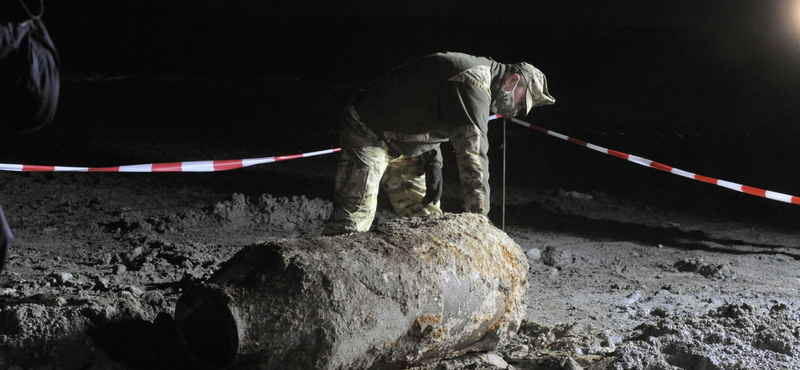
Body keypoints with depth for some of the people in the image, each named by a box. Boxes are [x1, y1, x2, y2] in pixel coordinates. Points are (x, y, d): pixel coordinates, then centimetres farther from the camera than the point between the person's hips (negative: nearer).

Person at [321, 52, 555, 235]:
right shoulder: (474, 80, -23)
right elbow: (471, 150, -30)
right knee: (355, 215, -20)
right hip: (368, 131, -10)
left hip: (402, 145, 10)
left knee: (426, 217, 6)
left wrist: (432, 163, 0)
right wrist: (479, 212, -29)